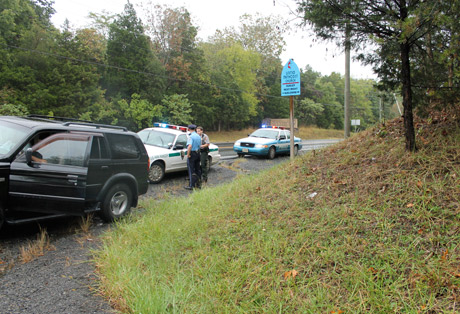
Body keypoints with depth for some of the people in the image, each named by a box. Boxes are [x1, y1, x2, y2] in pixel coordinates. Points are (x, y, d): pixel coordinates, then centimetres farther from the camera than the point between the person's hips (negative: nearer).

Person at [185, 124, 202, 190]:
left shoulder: (191, 136, -16)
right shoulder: (198, 136, 9)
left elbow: (190, 146, -28)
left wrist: (188, 154, -20)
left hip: (192, 153, -8)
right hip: (198, 153, 8)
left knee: (191, 170, -3)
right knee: (197, 169, 14)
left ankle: (191, 185, -1)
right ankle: (198, 184, 21)